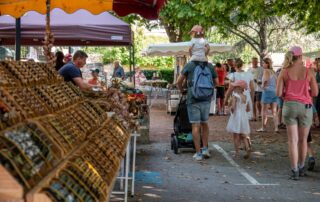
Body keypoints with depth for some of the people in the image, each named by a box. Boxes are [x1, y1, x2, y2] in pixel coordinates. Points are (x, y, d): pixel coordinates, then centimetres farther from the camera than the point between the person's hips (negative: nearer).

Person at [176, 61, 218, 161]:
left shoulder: (189, 65, -4)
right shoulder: (210, 66, 4)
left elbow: (179, 82, -2)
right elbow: (216, 82, 13)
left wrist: (182, 91, 17)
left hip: (193, 99, -3)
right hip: (206, 99, 3)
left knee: (196, 125, 0)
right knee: (204, 123, 19)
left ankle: (198, 153, 0)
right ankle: (205, 149, 16)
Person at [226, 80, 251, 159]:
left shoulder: (235, 96, -12)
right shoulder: (245, 97, 8)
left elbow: (233, 107, -23)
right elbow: (248, 109, 14)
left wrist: (232, 110, -3)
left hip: (236, 117, -6)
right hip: (244, 116, 6)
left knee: (236, 136, 1)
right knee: (243, 135, 14)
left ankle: (237, 152, 2)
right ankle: (248, 148, -5)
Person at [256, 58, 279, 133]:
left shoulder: (266, 71, -9)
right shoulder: (273, 72, 14)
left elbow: (266, 79, -27)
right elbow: (276, 82, 14)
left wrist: (263, 85, -12)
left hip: (267, 91, -7)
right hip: (275, 92, 7)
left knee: (264, 111, 3)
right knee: (274, 111, 7)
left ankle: (263, 127, 6)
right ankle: (276, 128, 4)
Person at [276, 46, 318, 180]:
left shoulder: (284, 72, -3)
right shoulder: (308, 72, -4)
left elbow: (279, 93, -7)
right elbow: (315, 93, -2)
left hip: (289, 106, 0)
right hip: (305, 107, 0)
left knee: (293, 140, 4)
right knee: (303, 140, 15)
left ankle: (294, 171, -1)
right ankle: (301, 168, 28)